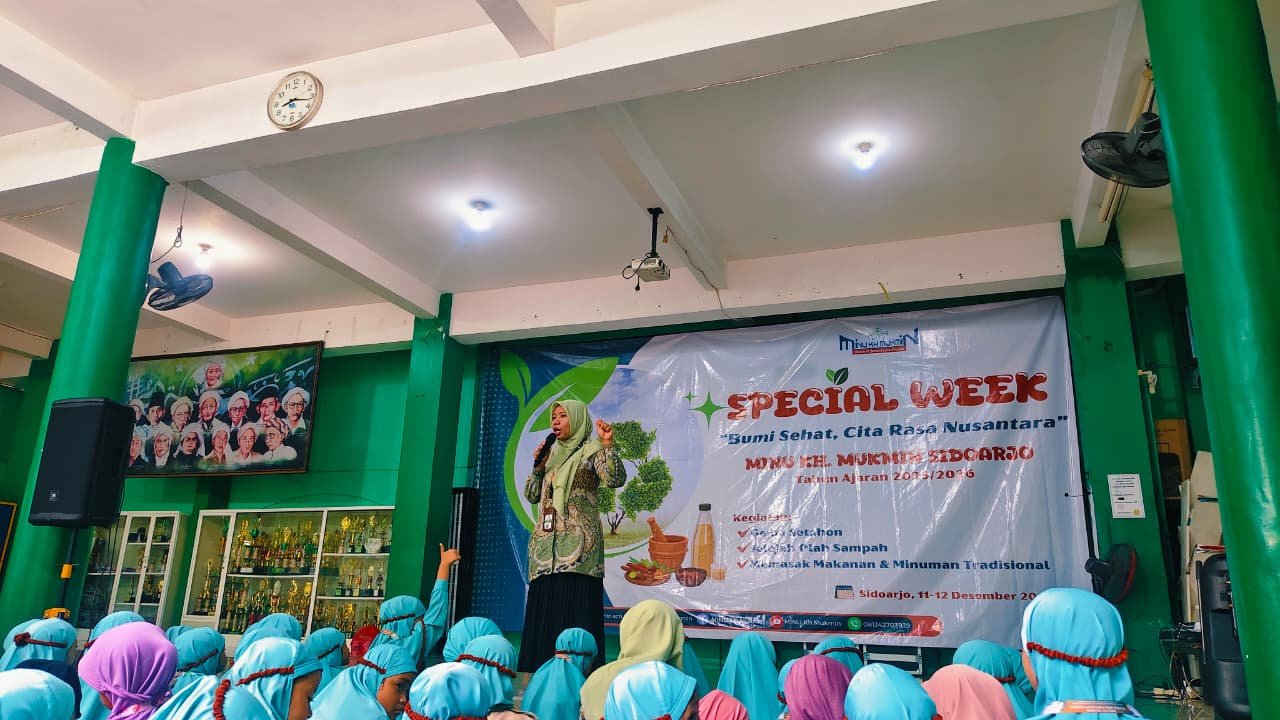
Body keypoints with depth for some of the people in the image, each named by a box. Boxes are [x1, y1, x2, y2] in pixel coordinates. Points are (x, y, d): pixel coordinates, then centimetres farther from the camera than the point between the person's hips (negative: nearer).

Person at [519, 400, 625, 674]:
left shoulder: (592, 450, 2)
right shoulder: (551, 454, 21)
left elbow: (615, 479, -15)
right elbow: (532, 496, 20)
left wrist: (608, 444, -27)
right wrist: (538, 466, 6)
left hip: (577, 541, -6)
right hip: (547, 544, 6)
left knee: (576, 607, -10)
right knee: (543, 609, 4)